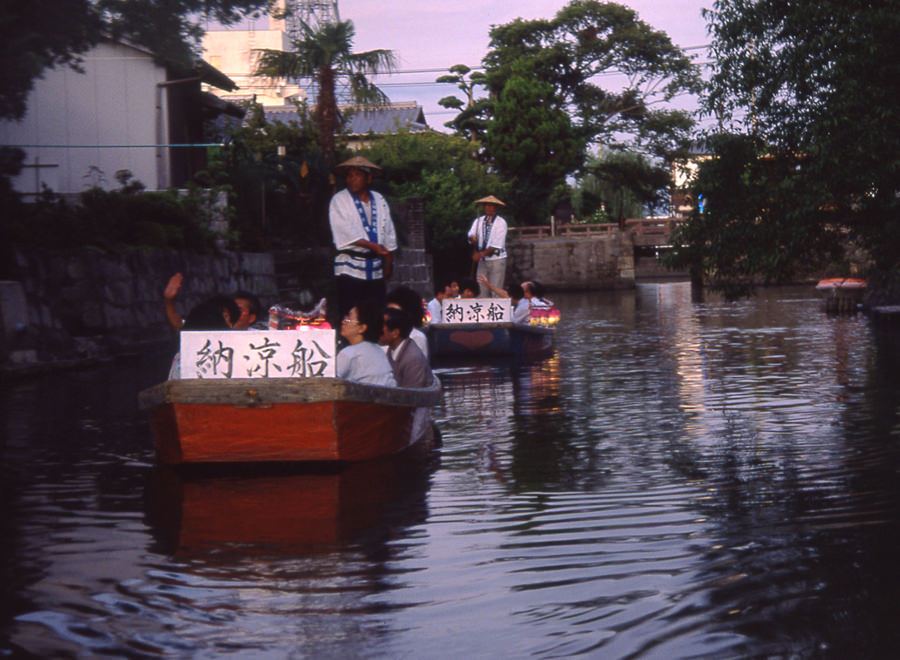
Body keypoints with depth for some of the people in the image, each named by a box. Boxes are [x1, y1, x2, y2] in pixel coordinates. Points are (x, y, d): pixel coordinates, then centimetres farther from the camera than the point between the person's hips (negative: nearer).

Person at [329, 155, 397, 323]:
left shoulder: (379, 201, 13)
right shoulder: (339, 201, -1)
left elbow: (389, 237, 14)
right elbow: (346, 234, -12)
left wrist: (388, 265, 8)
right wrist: (373, 246, -18)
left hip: (376, 270, 5)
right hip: (350, 269, -5)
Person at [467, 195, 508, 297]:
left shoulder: (501, 222, -5)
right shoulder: (479, 221, 11)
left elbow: (497, 245, -11)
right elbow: (471, 235, 1)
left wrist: (482, 254, -14)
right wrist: (473, 238, -23)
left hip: (497, 260, -5)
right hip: (482, 261, 5)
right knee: (482, 290, 3)